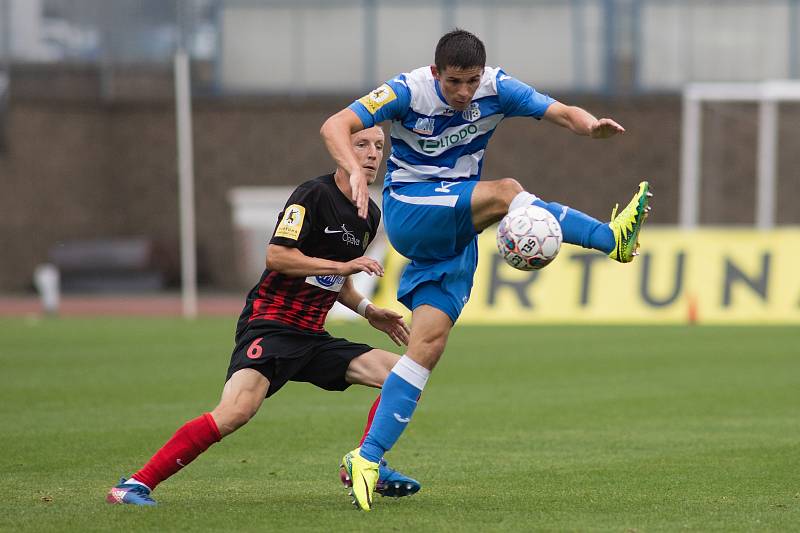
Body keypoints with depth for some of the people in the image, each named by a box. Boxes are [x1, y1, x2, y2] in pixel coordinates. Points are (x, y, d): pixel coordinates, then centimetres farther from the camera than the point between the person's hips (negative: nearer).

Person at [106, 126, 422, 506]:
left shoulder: (370, 215, 16)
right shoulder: (314, 194, -10)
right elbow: (276, 256, -20)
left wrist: (369, 311, 17)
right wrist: (342, 265, -21)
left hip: (311, 337, 9)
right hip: (270, 326, -8)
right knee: (237, 411, -30)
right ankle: (135, 485, -27)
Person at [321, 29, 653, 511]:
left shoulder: (496, 89, -5)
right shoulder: (409, 91, -14)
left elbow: (562, 113, -12)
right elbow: (335, 126, -20)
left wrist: (591, 126, -35)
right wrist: (356, 170, -40)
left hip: (456, 233, 4)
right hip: (408, 214, -4)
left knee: (430, 341, -8)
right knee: (505, 192, -27)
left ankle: (368, 458, -8)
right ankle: (613, 238, -27)